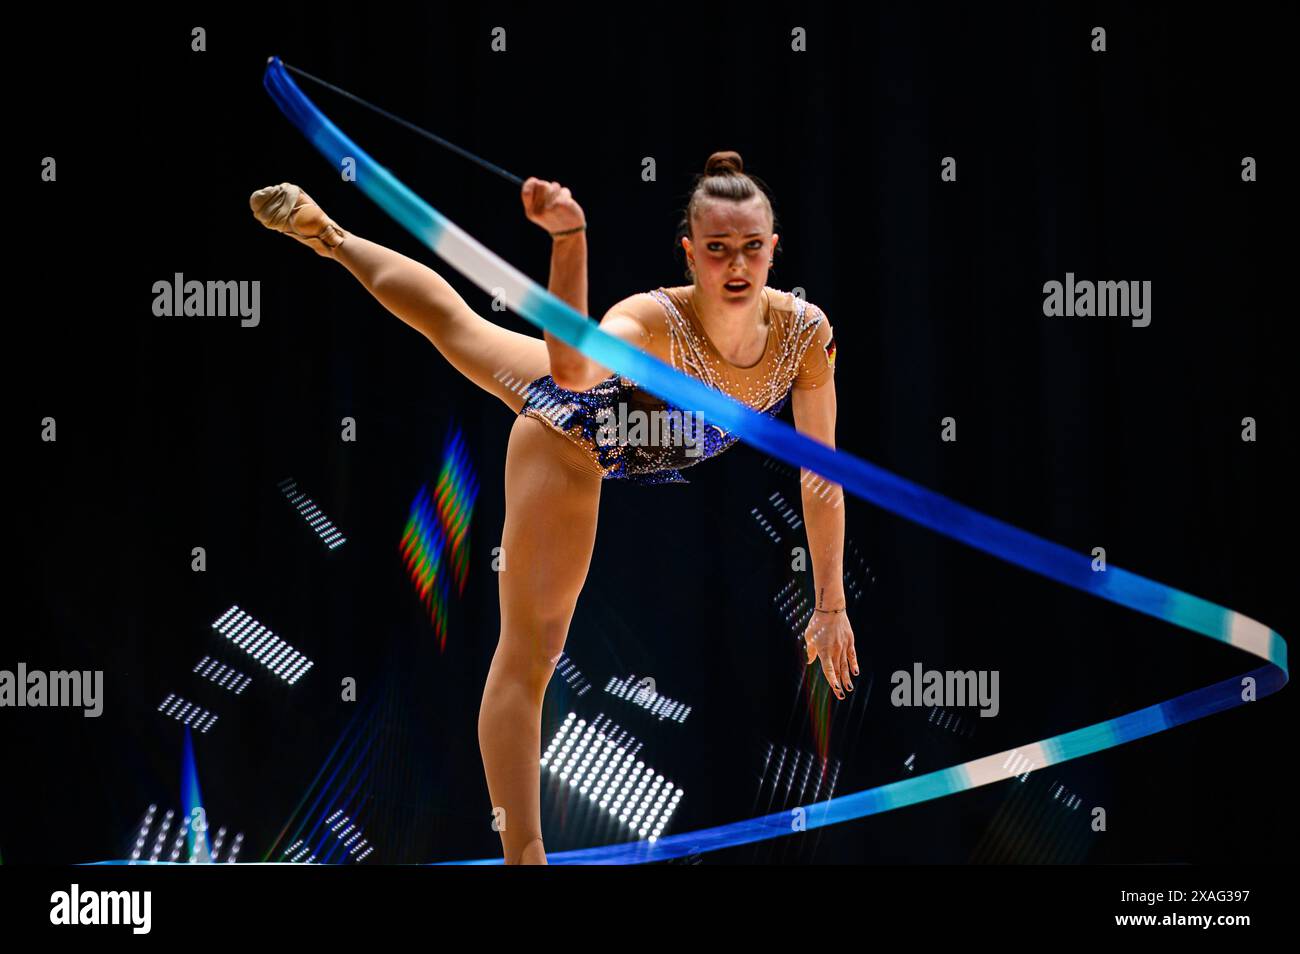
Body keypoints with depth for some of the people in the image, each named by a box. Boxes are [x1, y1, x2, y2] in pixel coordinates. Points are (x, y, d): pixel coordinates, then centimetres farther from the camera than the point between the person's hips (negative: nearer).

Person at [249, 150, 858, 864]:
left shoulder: (805, 330, -29)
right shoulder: (656, 322, -41)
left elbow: (822, 473, -19)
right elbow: (572, 366, -63)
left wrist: (831, 605, -17)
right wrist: (568, 239, -76)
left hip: (629, 445, 6)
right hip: (570, 434, -6)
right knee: (529, 651, -7)